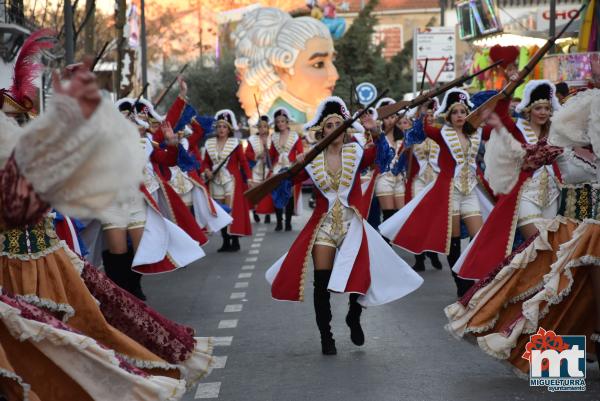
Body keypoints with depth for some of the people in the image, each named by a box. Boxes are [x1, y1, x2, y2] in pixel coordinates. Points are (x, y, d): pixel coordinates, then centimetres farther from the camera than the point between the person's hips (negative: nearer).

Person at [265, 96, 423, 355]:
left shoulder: (355, 152, -2)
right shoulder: (313, 159, 2)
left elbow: (377, 154, -22)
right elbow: (290, 180, -4)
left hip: (352, 224, -1)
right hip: (324, 224, 1)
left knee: (359, 276, -7)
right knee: (322, 282, -3)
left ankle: (354, 319, 25)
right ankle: (326, 336, 13)